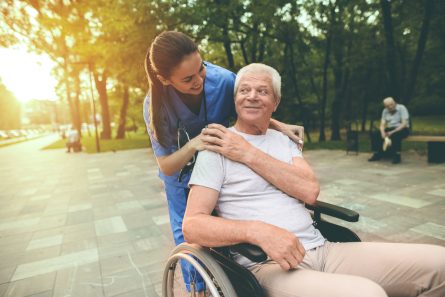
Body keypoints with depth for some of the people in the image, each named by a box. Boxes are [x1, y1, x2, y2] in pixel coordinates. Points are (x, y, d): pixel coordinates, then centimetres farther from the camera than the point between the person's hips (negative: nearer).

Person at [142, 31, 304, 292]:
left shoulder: (223, 80, -29)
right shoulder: (155, 105, -28)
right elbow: (166, 167, -24)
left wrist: (280, 126, -23)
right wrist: (192, 146, -44)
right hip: (182, 179, 0)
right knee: (187, 240, 10)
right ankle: (197, 288, 35)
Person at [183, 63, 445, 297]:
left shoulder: (284, 140, 15)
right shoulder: (218, 146, -2)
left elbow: (310, 191, -4)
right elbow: (192, 225, -11)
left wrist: (248, 154, -11)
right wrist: (258, 230, -27)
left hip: (322, 250, 6)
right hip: (268, 266, -5)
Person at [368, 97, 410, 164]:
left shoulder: (401, 108, -12)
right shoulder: (385, 111, 3)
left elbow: (404, 124, -19)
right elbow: (382, 124, 0)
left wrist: (392, 132, -27)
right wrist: (383, 133, -22)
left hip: (401, 129, -5)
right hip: (390, 129, 5)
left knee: (395, 135, -39)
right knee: (375, 134, -18)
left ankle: (397, 156, -27)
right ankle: (378, 154, -10)